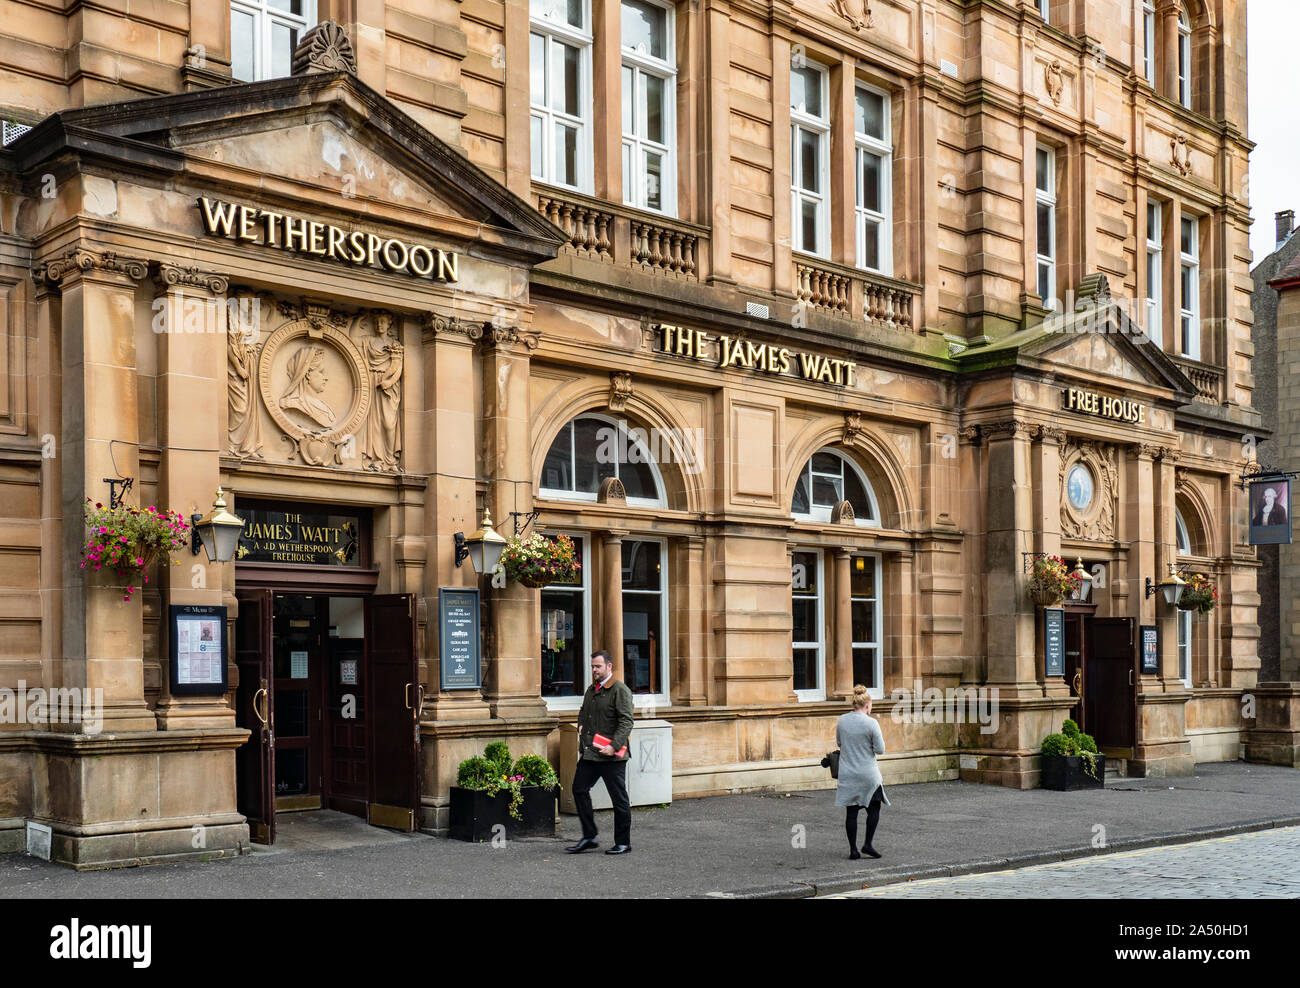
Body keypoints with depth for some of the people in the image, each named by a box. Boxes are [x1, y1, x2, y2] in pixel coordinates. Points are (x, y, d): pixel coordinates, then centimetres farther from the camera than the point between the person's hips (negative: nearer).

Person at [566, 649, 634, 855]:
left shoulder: (620, 690, -10)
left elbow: (626, 722, -17)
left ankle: (623, 842, 13)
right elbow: (583, 713, 33)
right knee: (579, 789, 5)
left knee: (619, 798, 2)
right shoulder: (591, 689, 16)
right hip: (589, 753, 8)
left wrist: (614, 746, -24)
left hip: (611, 756, -8)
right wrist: (581, 726, 13)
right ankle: (589, 838, 15)